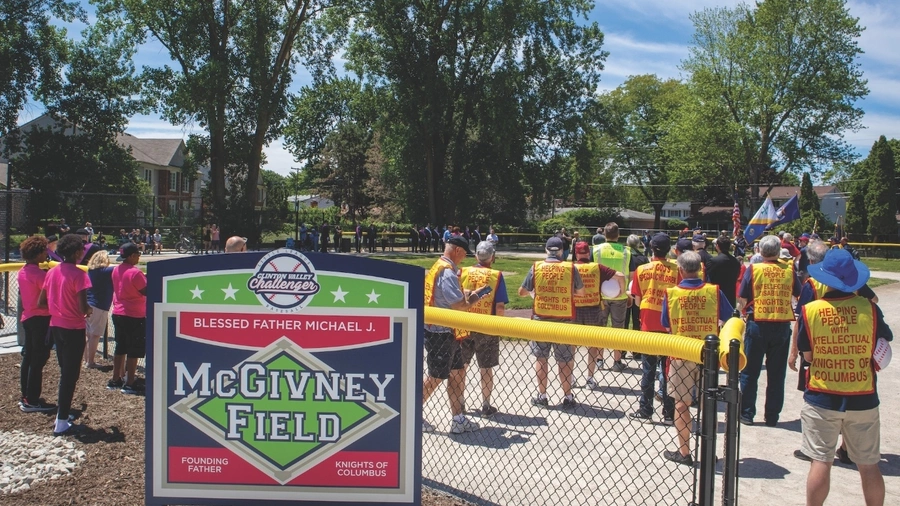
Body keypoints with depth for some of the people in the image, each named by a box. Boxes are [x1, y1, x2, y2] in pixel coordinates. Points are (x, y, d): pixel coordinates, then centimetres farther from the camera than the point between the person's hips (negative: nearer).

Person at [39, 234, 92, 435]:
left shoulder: (52, 272, 5)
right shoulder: (78, 274, -17)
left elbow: (41, 303, 9)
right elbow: (82, 308, -22)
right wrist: (88, 310, -1)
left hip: (56, 326, 7)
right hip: (73, 329, -7)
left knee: (65, 372, 20)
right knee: (71, 375, 1)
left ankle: (62, 413, 28)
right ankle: (61, 423, 4)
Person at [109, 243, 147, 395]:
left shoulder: (116, 270, 6)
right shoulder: (135, 272, -20)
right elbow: (146, 291, -16)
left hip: (118, 314, 8)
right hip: (134, 316, -8)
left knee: (120, 348, 17)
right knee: (134, 351, 0)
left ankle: (116, 380, 24)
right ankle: (130, 384, 3)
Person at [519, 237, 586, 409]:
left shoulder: (536, 267, -6)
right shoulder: (570, 268, -6)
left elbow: (522, 292, 1)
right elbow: (581, 292, 5)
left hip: (540, 319, 0)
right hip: (564, 320, 0)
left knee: (540, 358, 14)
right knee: (564, 361, 10)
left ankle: (542, 396, 19)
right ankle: (567, 397, 16)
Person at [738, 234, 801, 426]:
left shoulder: (753, 269, -6)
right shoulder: (789, 269, -1)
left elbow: (743, 299, -5)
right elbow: (798, 294, 10)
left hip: (758, 324, -2)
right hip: (782, 326, 2)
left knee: (750, 372, 9)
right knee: (776, 374, 10)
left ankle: (747, 413, 12)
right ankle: (772, 416, 16)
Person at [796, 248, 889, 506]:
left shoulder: (810, 310, -10)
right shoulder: (869, 308, -8)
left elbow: (808, 355, -4)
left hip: (821, 399, -1)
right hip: (863, 400, 1)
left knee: (821, 462, 6)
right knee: (869, 466, 13)